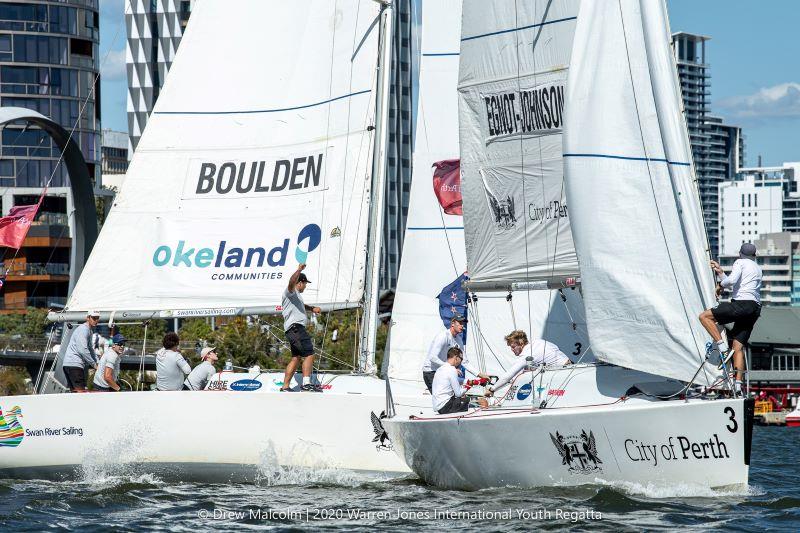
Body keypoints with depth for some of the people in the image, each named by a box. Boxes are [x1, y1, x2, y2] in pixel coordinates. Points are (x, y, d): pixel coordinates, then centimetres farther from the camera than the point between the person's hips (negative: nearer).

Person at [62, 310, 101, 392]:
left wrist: (98, 362, 14)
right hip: (74, 364, -11)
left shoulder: (89, 331, 22)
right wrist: (94, 364, -13)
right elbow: (82, 350, -20)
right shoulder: (83, 329, -12)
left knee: (74, 392, 9)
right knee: (81, 391, -17)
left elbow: (90, 349, 27)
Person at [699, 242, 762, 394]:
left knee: (705, 316, -2)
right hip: (755, 309, 8)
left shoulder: (740, 262, 5)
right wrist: (720, 272, 34)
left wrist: (720, 285, 5)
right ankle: (738, 384, -7)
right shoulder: (757, 268, 30)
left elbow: (732, 280, -14)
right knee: (738, 347, 4)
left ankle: (722, 347, -15)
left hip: (742, 304, -8)